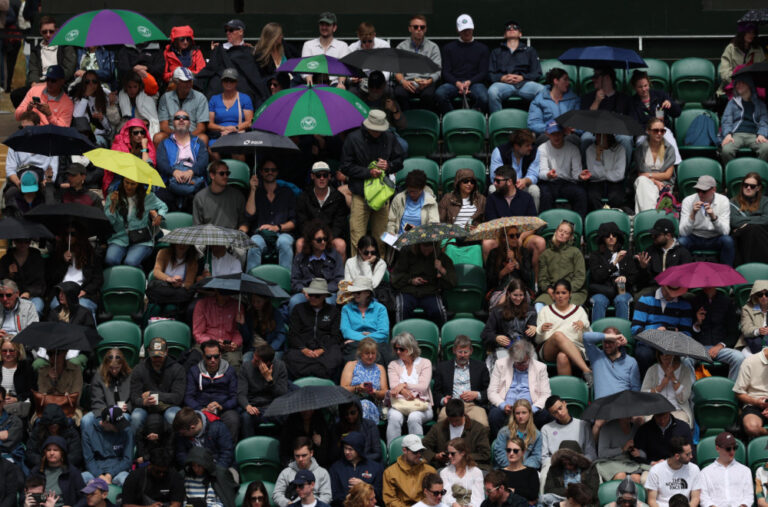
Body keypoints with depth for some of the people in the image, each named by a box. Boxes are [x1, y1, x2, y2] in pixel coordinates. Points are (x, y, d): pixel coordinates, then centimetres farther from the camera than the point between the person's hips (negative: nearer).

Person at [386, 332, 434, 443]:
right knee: (394, 417, -34)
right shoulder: (393, 365, 18)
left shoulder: (425, 363, 12)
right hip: (399, 404, 1)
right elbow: (393, 387, 1)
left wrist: (404, 385, -12)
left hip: (421, 405, -1)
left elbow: (423, 387, -1)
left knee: (414, 417, -37)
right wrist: (404, 392, -21)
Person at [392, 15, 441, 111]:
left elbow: (437, 70, 6)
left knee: (428, 94, -36)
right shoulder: (401, 47, 16)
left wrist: (429, 81, -16)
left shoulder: (433, 47, 14)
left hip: (426, 82, 0)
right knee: (399, 93, -35)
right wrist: (403, 81, -14)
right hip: (407, 81, 0)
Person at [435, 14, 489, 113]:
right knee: (439, 94, -35)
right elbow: (446, 72, 10)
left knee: (483, 98, -37)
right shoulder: (448, 48, 20)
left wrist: (469, 82, -9)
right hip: (453, 83, 1)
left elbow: (483, 73, 10)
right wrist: (457, 83, -10)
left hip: (474, 83, -1)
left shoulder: (482, 48, 19)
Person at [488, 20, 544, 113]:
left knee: (542, 91, -34)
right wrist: (502, 78, -6)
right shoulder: (496, 52, 30)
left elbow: (537, 74, 15)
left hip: (525, 83, 0)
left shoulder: (530, 51, 28)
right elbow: (491, 74, 17)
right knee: (492, 91, -38)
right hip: (503, 83, 0)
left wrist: (521, 77, -4)